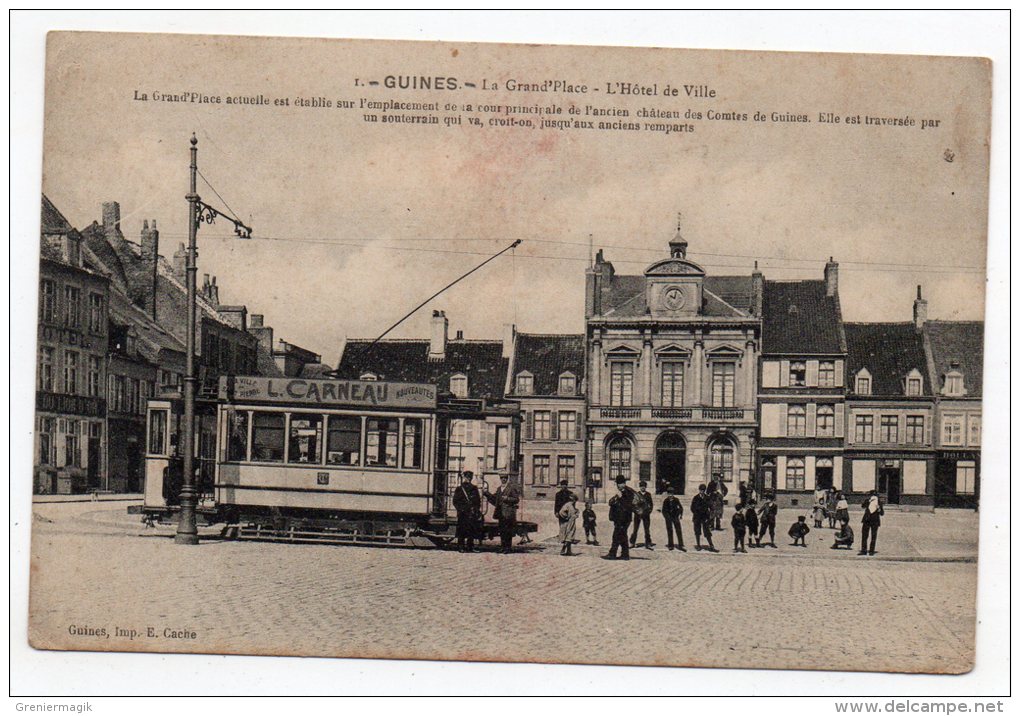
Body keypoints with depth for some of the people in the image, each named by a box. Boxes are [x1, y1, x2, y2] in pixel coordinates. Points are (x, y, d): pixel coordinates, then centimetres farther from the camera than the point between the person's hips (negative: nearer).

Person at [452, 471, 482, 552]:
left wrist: (478, 511, 5)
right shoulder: (459, 489, 3)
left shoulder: (474, 488, 13)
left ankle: (470, 547, 11)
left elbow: (478, 501, 14)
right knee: (462, 532, -3)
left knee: (472, 531, 4)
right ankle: (461, 547, 2)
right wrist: (460, 509, -12)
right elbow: (455, 501, 0)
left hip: (472, 514, 3)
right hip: (463, 514, -3)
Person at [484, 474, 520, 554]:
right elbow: (494, 498, 18)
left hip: (508, 513, -6)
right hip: (500, 513, 7)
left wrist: (507, 498, -17)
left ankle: (508, 547, -1)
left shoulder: (512, 488, -3)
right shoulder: (499, 489, 17)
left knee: (508, 531, -6)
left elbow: (517, 499, -7)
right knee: (502, 531, 9)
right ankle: (503, 547, 15)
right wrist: (487, 494, 7)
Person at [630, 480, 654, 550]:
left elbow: (651, 504, 14)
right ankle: (632, 543, 11)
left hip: (646, 515, 2)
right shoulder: (636, 494, 0)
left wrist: (649, 511, 2)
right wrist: (636, 511, -11)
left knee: (647, 530, 2)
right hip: (638, 514, -2)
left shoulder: (648, 494, 8)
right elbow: (634, 504, -2)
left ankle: (647, 544, 7)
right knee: (635, 529, 2)